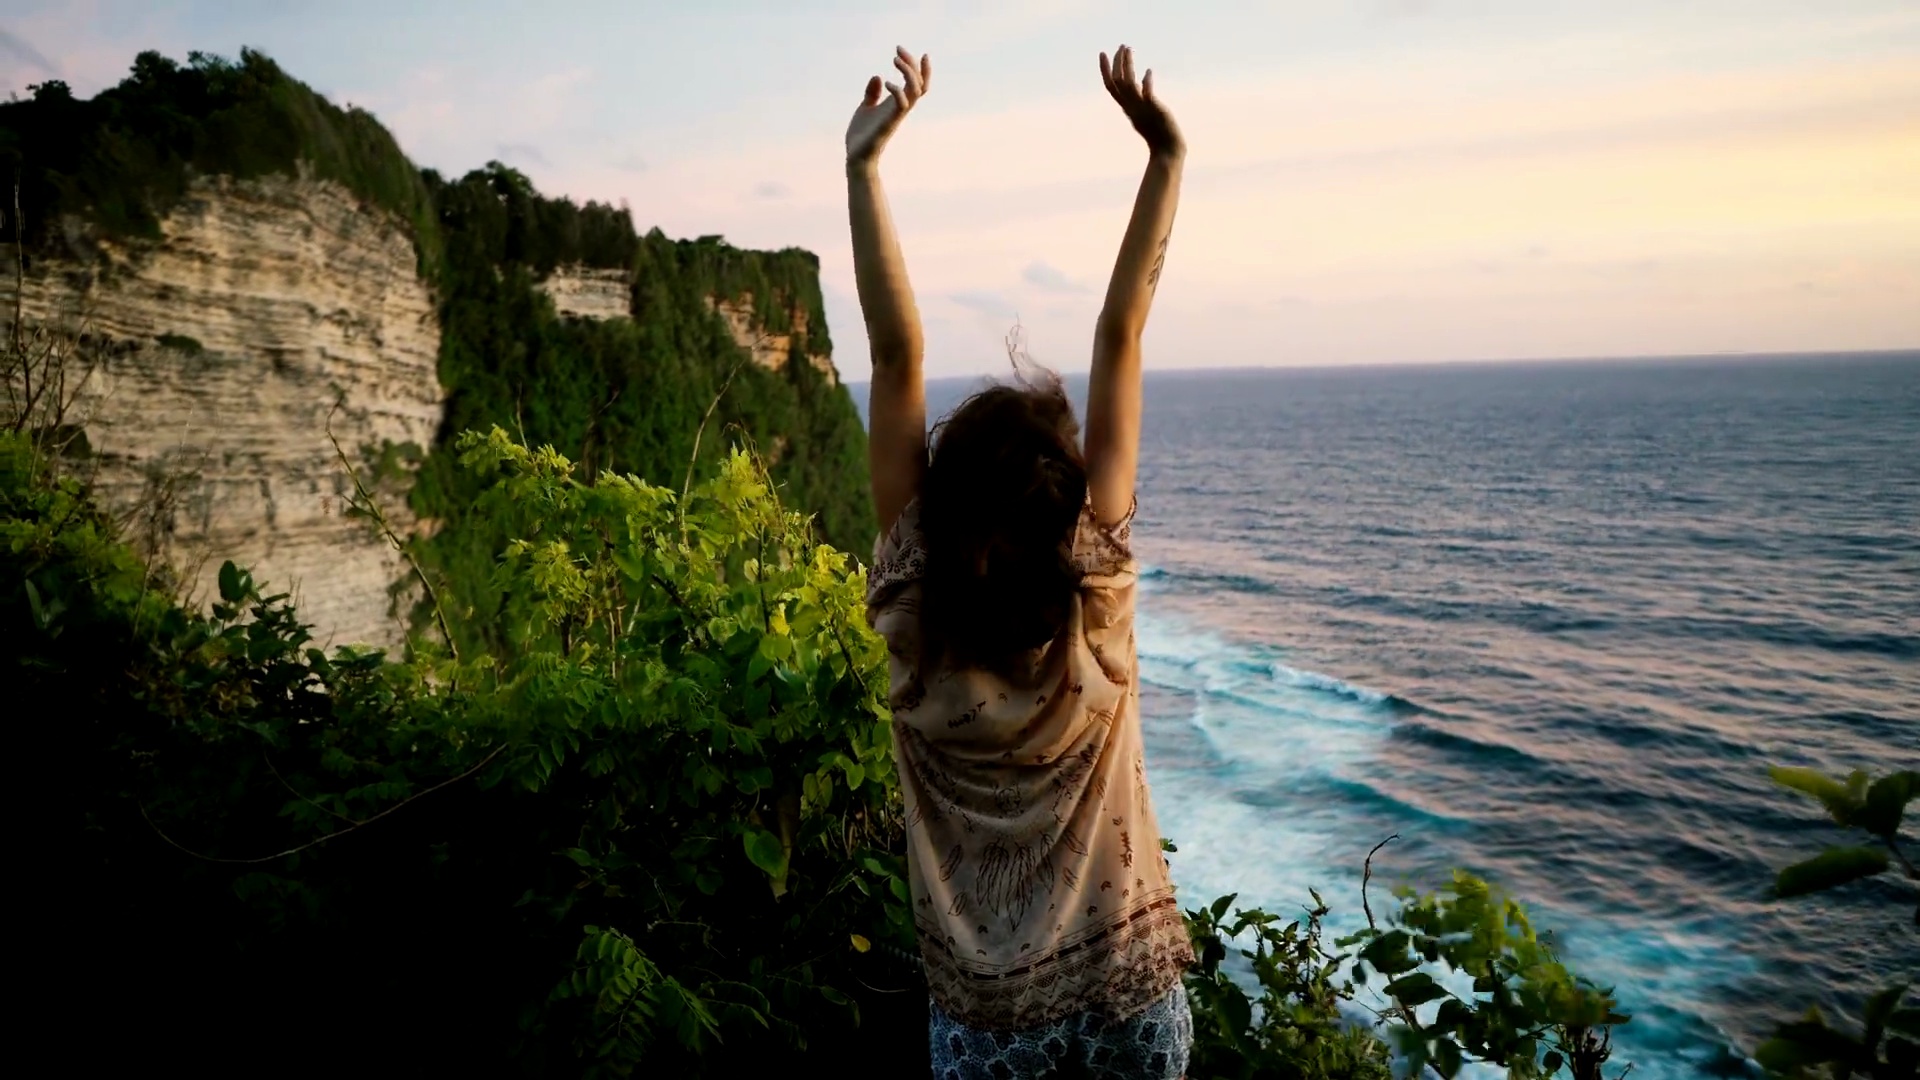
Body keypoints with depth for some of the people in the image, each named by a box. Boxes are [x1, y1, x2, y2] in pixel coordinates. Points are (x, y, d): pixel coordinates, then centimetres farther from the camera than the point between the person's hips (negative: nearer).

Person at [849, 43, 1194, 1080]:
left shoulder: (911, 612, -19)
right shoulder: (1097, 593, -20)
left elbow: (897, 353, -20)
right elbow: (1120, 336, -17)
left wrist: (863, 163, -17)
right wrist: (1165, 156, -11)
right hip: (1131, 993, 0)